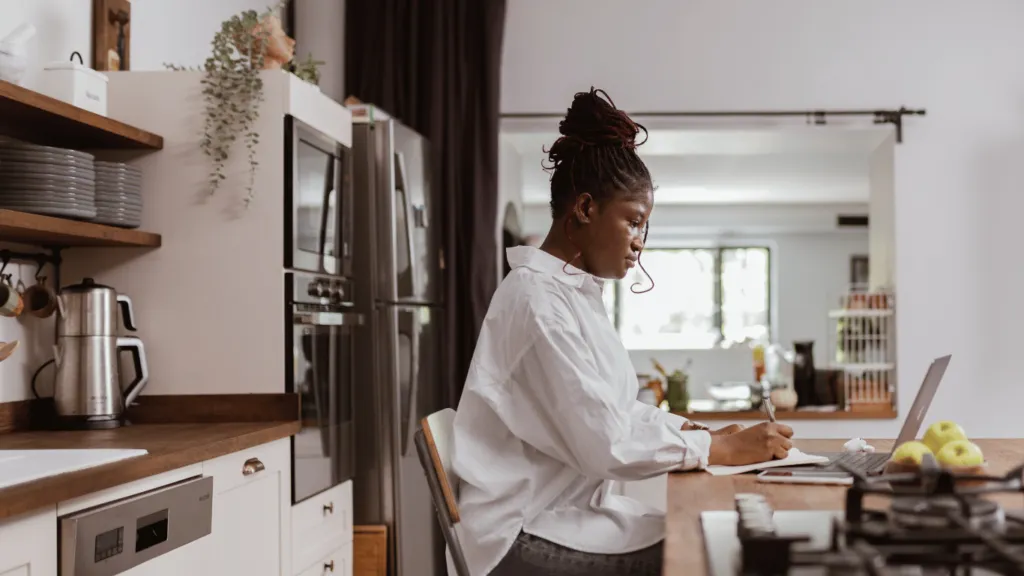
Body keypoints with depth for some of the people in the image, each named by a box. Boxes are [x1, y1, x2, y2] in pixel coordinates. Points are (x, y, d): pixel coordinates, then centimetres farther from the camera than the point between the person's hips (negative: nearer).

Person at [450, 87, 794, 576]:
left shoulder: (576, 293, 13)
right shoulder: (537, 300, -18)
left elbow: (616, 410, 14)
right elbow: (605, 444, -21)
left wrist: (703, 431, 1)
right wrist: (724, 449, -16)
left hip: (567, 511, 9)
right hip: (527, 537, -9)